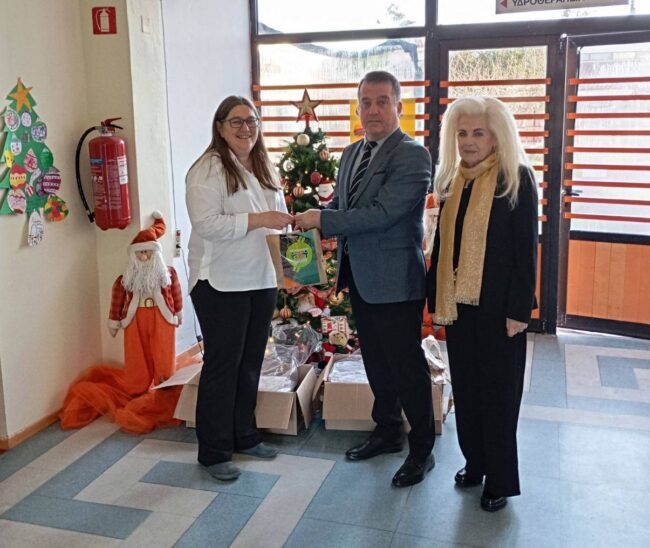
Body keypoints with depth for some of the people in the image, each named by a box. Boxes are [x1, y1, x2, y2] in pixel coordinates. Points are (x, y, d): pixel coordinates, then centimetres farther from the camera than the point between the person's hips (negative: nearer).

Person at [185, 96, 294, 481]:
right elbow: (206, 224, -22)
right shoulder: (209, 169, -11)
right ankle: (214, 452, 14)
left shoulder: (265, 168, 14)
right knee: (222, 364, 1)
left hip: (262, 280, 8)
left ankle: (244, 434, 32)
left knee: (251, 362, 16)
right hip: (222, 284, -7)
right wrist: (258, 220, -26)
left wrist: (288, 227, 2)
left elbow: (278, 217, 22)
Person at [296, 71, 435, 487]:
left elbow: (382, 213, -24)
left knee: (407, 366, 3)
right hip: (359, 276, 8)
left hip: (395, 280, -8)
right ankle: (388, 432, 37)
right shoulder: (352, 153, 12)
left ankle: (422, 450, 19)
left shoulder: (413, 155, -15)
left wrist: (323, 219, -20)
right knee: (376, 361, 19)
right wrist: (316, 221, 0)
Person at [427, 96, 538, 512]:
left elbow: (526, 249, -11)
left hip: (497, 306, -5)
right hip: (458, 304, 5)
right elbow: (443, 244, 11)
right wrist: (436, 298, 8)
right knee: (466, 388, 15)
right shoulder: (453, 180, 8)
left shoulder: (516, 179, -9)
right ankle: (475, 463, 33)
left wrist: (518, 310, -14)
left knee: (498, 394, 6)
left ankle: (501, 480, 22)